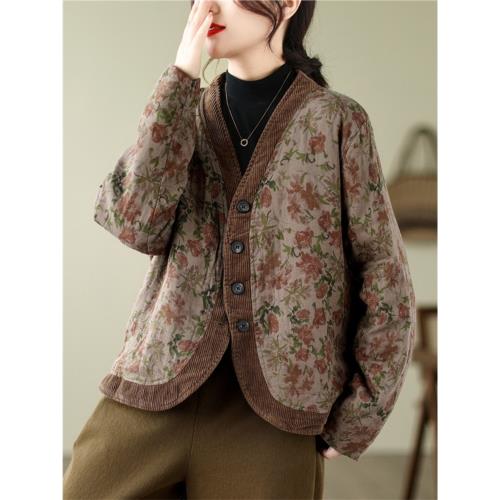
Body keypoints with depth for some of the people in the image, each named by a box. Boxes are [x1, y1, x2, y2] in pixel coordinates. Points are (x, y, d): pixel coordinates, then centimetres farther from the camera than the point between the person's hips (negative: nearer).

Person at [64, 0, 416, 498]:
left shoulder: (337, 120, 2)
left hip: (274, 407, -2)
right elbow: (136, 223, -7)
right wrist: (181, 78, -6)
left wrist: (355, 419, -1)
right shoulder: (184, 110, 11)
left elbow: (384, 275, 2)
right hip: (155, 388, 3)